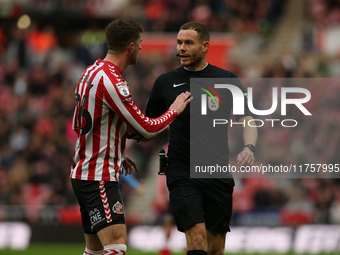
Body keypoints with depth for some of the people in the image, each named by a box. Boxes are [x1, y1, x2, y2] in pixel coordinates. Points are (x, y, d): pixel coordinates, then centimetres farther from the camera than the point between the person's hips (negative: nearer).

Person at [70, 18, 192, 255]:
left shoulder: (92, 72, 11)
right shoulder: (111, 82, -19)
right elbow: (148, 128, -15)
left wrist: (116, 155, 24)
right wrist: (175, 110, 3)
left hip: (84, 172, 11)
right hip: (99, 178, -11)